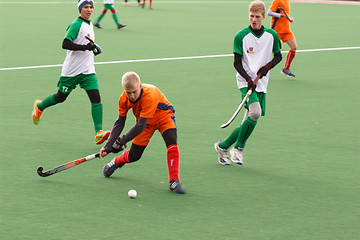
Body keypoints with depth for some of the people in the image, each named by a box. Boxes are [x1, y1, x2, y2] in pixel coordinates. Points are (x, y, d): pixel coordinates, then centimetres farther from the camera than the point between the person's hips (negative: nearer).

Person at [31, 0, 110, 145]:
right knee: (60, 98, 11)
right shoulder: (76, 25, -14)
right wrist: (85, 47, -30)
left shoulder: (90, 25, 12)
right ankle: (39, 107, 42)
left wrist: (93, 49, 14)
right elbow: (65, 44, -24)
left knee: (96, 98, -12)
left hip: (88, 70, 6)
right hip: (71, 71, -6)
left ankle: (99, 133, -19)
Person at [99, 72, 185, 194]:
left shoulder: (149, 96, -40)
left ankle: (174, 181, -24)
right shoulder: (124, 99, -21)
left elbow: (140, 126, -38)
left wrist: (121, 141, -36)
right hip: (144, 120, 4)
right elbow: (119, 122, -11)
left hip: (163, 116, -4)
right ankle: (116, 162, 37)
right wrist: (108, 145, -19)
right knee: (133, 156, 3)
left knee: (172, 144, -30)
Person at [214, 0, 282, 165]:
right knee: (255, 112, -26)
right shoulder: (241, 36, -5)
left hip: (261, 84, 4)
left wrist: (267, 67, -4)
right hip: (245, 81, -4)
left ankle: (222, 146, 17)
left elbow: (278, 56, 16)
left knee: (248, 123, -1)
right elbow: (237, 63, -4)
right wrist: (248, 79, -18)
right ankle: (238, 148, -9)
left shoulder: (272, 35, 3)